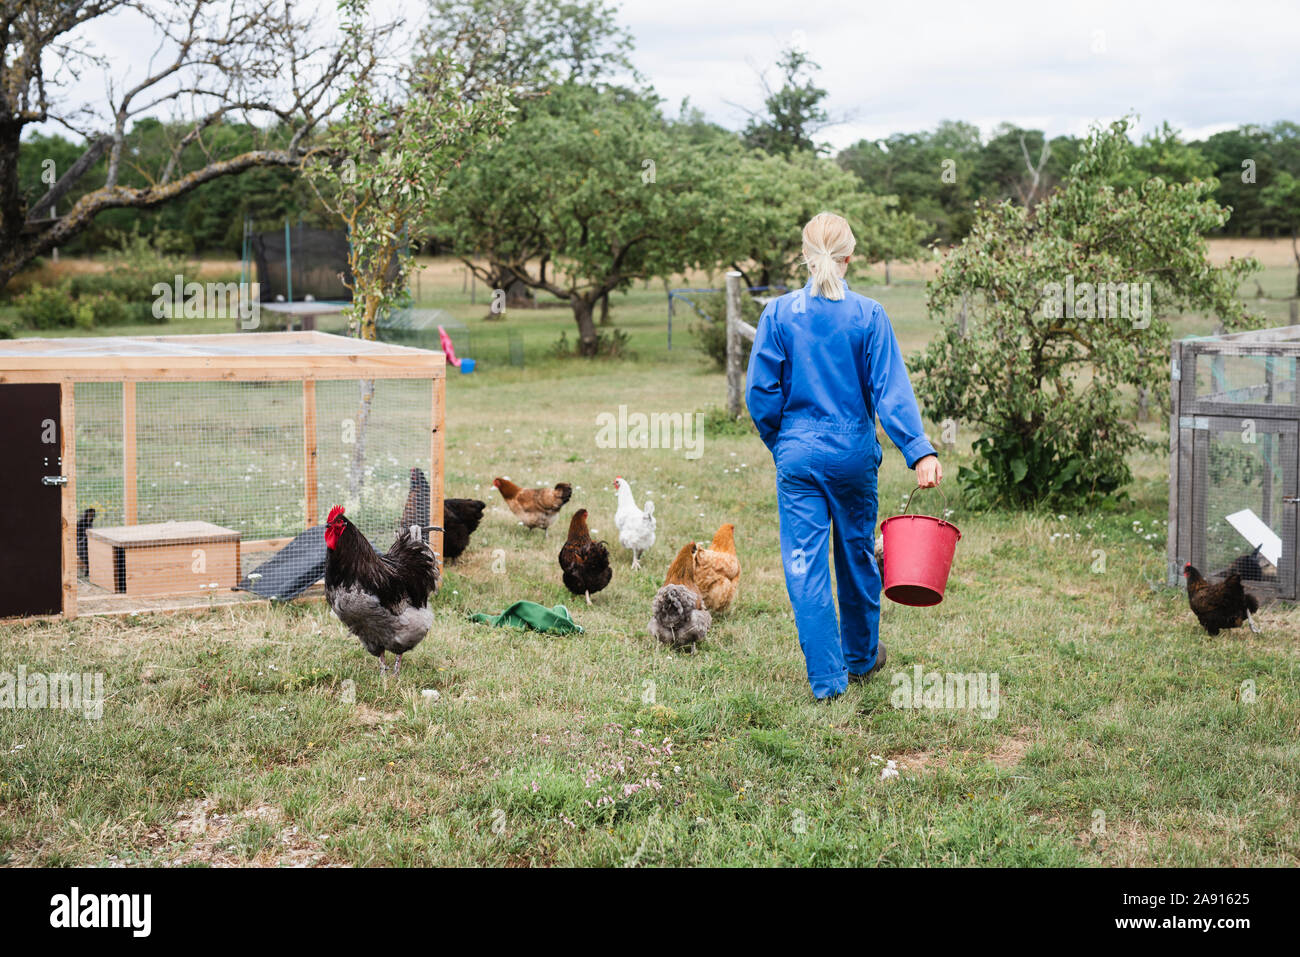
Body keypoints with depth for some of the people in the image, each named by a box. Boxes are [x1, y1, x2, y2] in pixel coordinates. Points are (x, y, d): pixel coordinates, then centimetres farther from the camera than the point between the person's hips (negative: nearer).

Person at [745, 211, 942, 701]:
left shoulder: (778, 314, -5)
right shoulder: (868, 315, -5)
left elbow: (760, 392, -3)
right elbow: (891, 390, -11)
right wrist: (919, 450, -14)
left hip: (798, 454, -1)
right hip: (853, 453, 1)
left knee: (805, 564, 3)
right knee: (857, 555, 17)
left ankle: (827, 677, 2)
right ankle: (861, 657, 35)